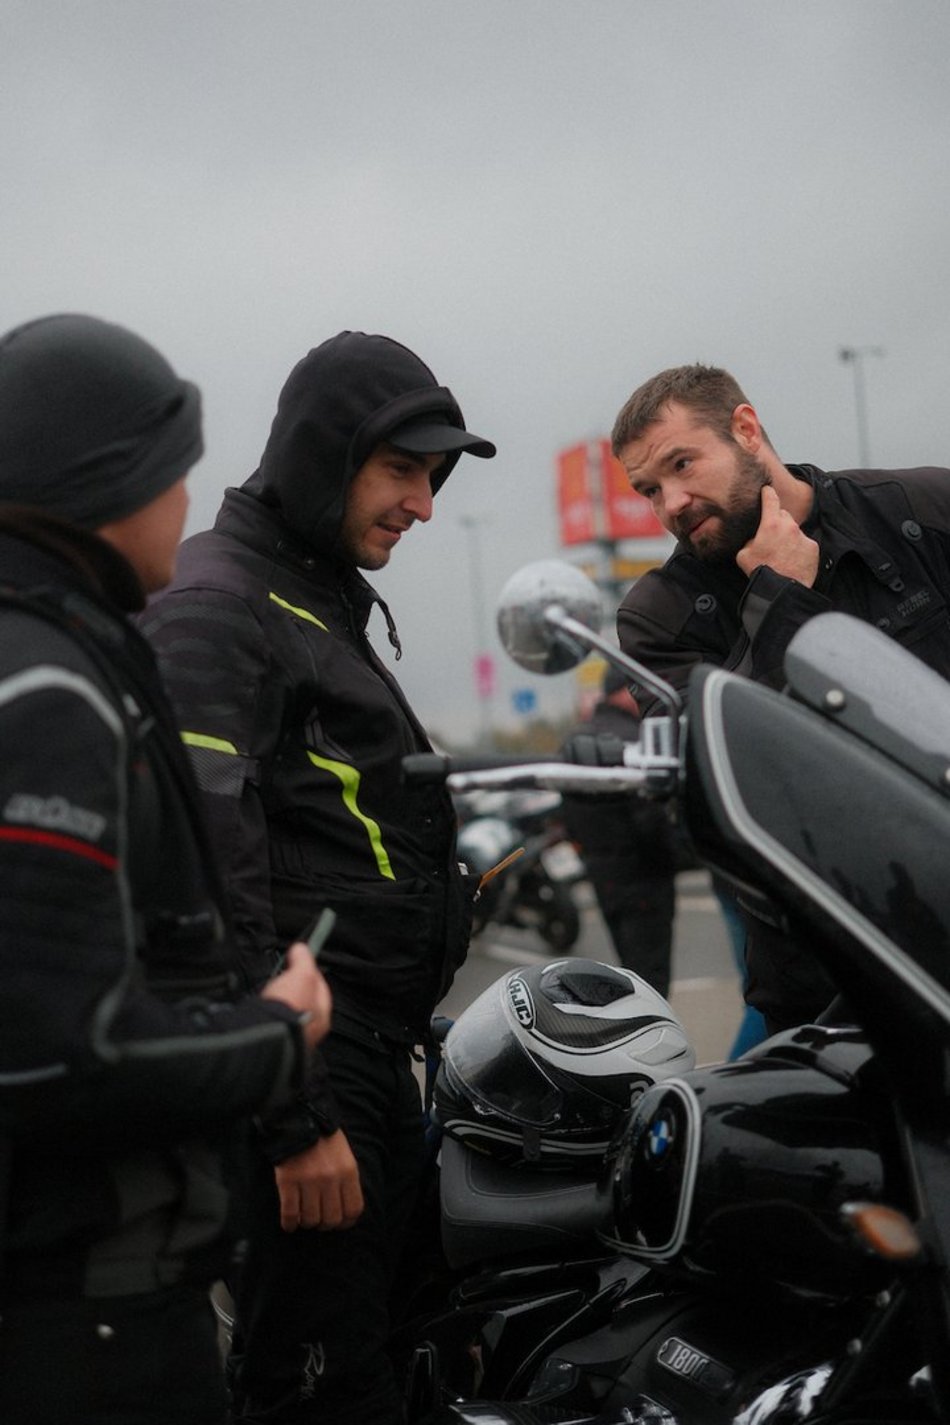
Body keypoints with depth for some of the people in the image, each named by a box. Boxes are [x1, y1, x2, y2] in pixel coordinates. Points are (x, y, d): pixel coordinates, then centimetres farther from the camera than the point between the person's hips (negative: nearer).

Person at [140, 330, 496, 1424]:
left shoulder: (323, 599, 21)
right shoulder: (213, 607, -11)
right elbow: (210, 871, -21)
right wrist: (294, 1118, -23)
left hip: (373, 1050, 10)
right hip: (310, 1063, -10)